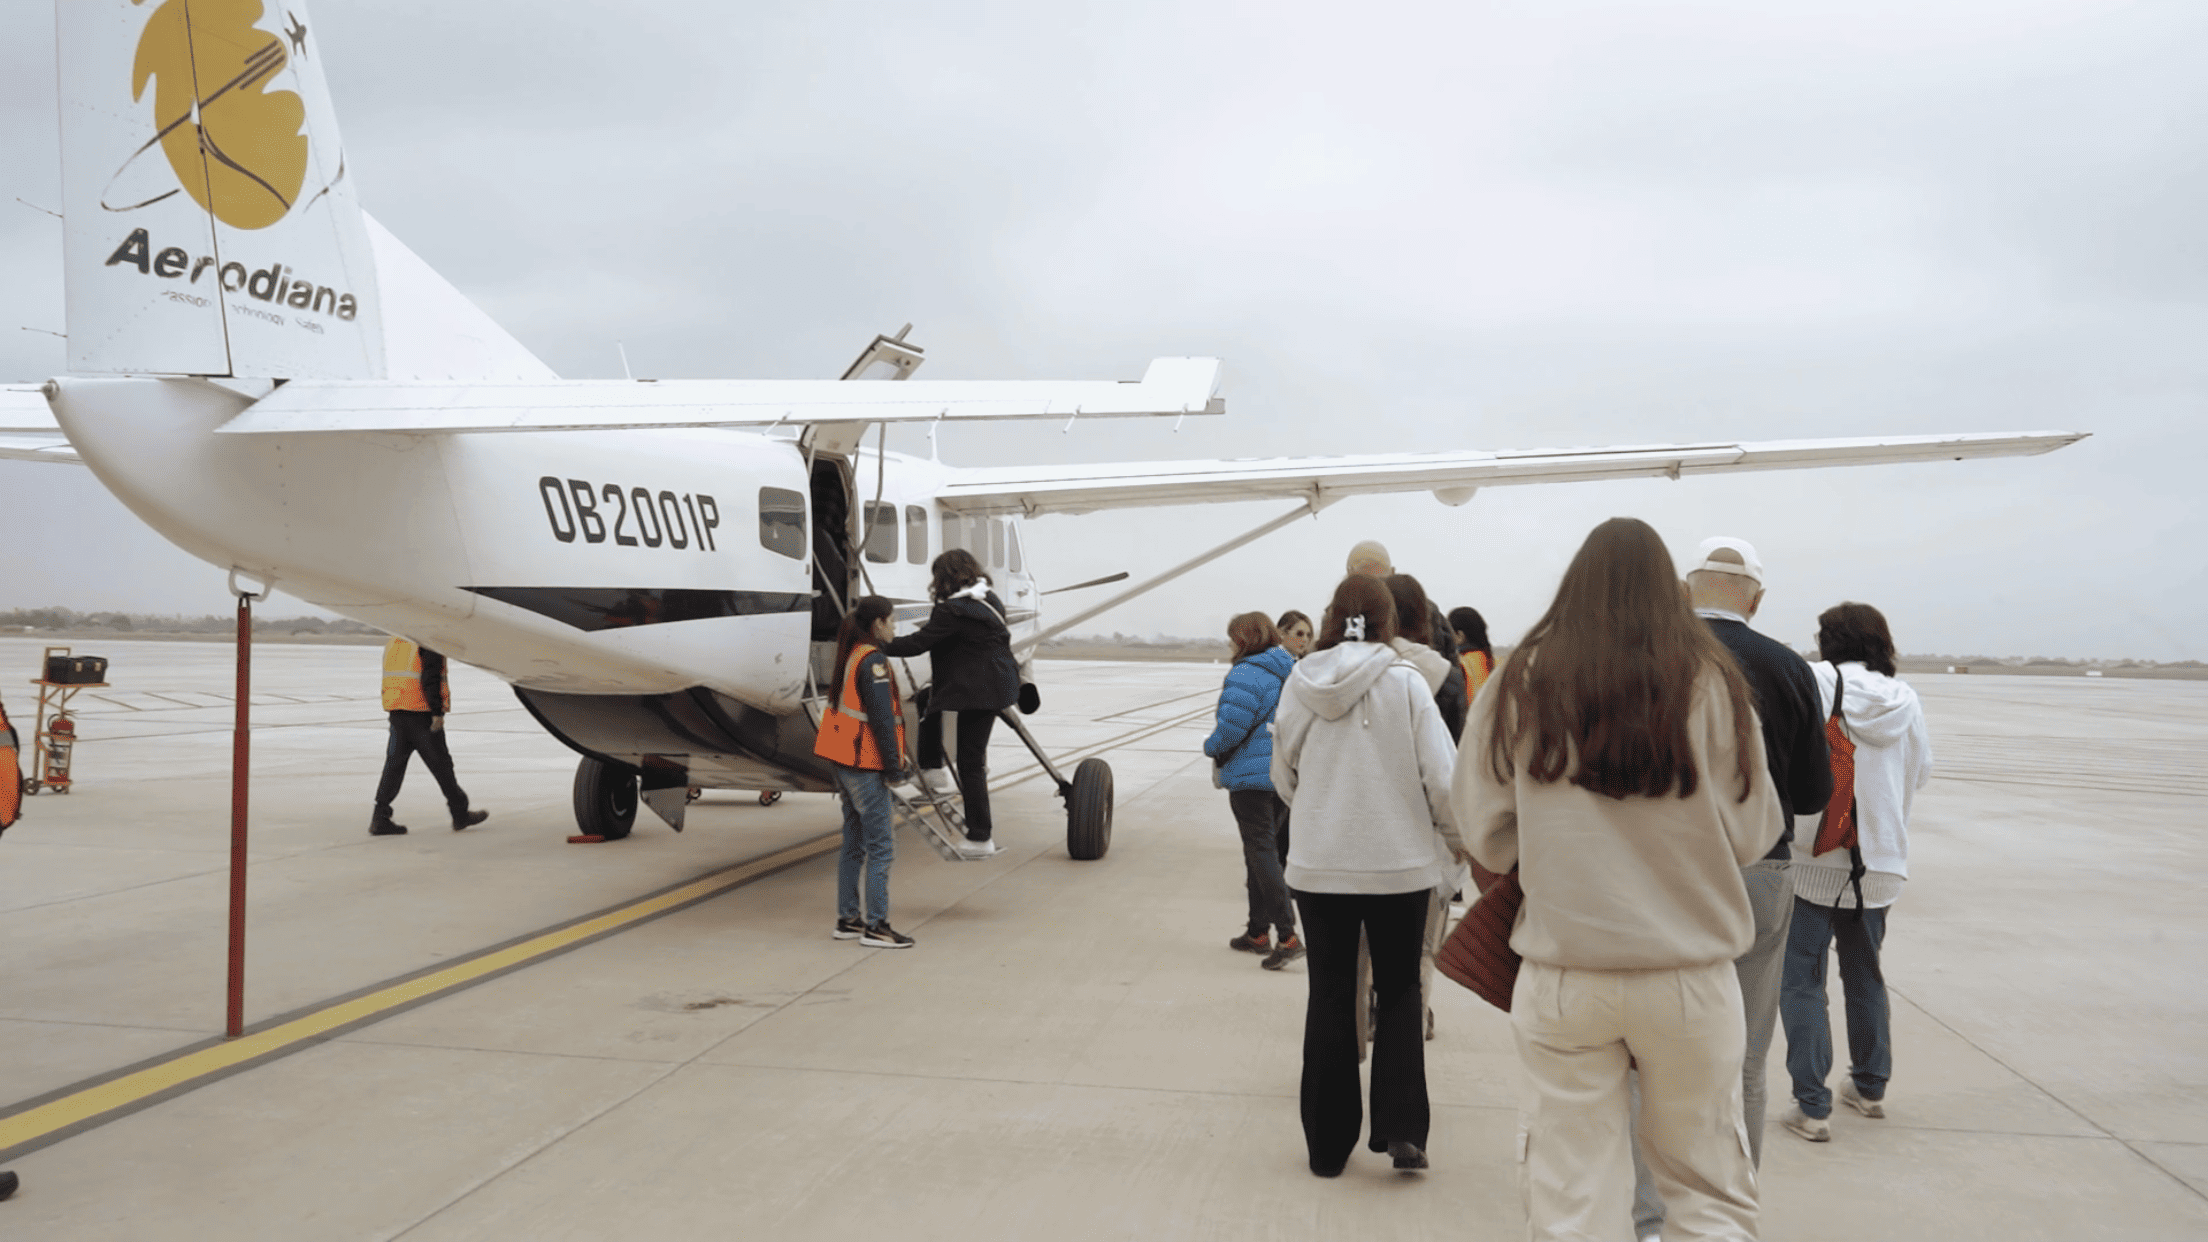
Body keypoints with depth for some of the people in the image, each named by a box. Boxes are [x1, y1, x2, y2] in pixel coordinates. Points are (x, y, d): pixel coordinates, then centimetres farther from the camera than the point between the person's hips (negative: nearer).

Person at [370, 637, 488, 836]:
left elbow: (392, 675, 18)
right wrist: (437, 712, -17)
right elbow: (430, 679, -19)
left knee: (394, 765, 7)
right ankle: (460, 814, 14)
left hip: (396, 712, 7)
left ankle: (380, 819, 2)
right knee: (440, 764, 4)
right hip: (421, 713, -7)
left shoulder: (395, 640, 15)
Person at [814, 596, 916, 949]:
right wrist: (894, 765, -13)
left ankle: (847, 919, 20)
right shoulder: (873, 662, -15)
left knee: (854, 844, 15)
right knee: (880, 846, -6)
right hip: (865, 764, -10)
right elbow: (881, 719, -18)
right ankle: (876, 926, -4)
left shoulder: (851, 656, 14)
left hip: (844, 762, 10)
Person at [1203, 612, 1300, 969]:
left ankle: (1287, 936, -12)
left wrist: (1212, 747, -2)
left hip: (1251, 776, -8)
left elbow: (1232, 726, -21)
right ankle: (1258, 932, 23)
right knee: (1269, 852, 16)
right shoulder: (1292, 672, 11)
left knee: (1262, 854, -5)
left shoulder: (1245, 675, -15)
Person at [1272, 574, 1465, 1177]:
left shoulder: (1300, 682, -2)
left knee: (1330, 996, 12)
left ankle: (1328, 1143, 19)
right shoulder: (1405, 681, -9)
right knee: (1399, 993, 16)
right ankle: (1401, 1128, 6)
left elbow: (1283, 776, 8)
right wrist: (1460, 841, 8)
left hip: (1317, 865, 2)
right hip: (1400, 862, -1)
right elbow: (1441, 778, -9)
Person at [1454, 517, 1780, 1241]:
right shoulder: (1709, 680, -5)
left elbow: (1485, 833, 2)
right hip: (1689, 972, 0)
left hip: (1562, 978, 0)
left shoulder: (1524, 681, -4)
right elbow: (1752, 833, 2)